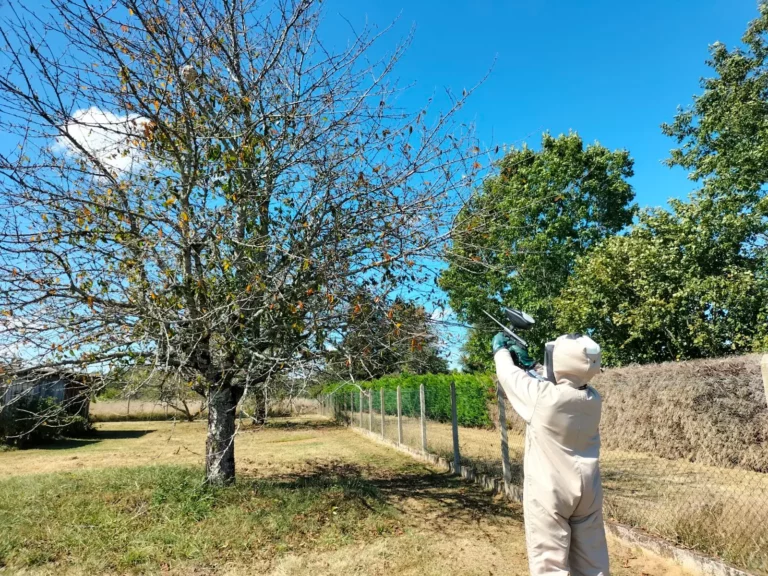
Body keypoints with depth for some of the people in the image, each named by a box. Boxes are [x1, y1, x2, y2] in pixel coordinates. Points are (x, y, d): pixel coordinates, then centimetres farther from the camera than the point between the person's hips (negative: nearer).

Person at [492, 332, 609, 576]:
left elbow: (509, 374, -5)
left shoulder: (542, 397, -21)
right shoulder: (593, 399, -5)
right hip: (587, 489, 6)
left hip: (549, 491, -6)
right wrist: (529, 364, 18)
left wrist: (501, 350, 15)